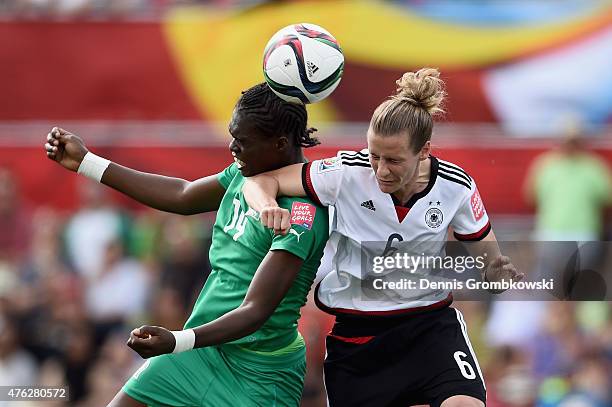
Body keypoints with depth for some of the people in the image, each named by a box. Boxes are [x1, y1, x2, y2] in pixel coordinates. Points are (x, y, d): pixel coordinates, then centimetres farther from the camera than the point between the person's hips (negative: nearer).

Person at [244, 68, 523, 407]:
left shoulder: (455, 187, -11)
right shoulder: (347, 173, -15)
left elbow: (489, 263, 0)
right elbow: (261, 182, -8)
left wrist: (500, 271, -24)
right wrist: (268, 207, -31)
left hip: (429, 324, -1)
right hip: (354, 333, 1)